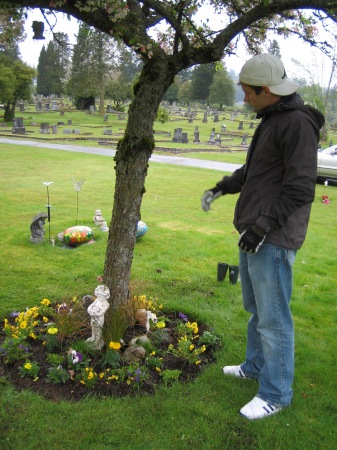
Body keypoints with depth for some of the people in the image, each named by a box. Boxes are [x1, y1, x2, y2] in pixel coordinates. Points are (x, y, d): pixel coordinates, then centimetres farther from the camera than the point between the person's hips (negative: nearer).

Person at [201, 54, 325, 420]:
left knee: (272, 317, 0)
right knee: (256, 307, 22)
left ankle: (276, 393, 16)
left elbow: (300, 187, -22)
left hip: (272, 239, -10)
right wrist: (223, 187, 25)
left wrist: (265, 224, -25)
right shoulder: (271, 121, 16)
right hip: (252, 233, 10)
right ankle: (256, 366, 40)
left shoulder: (298, 123, -15)